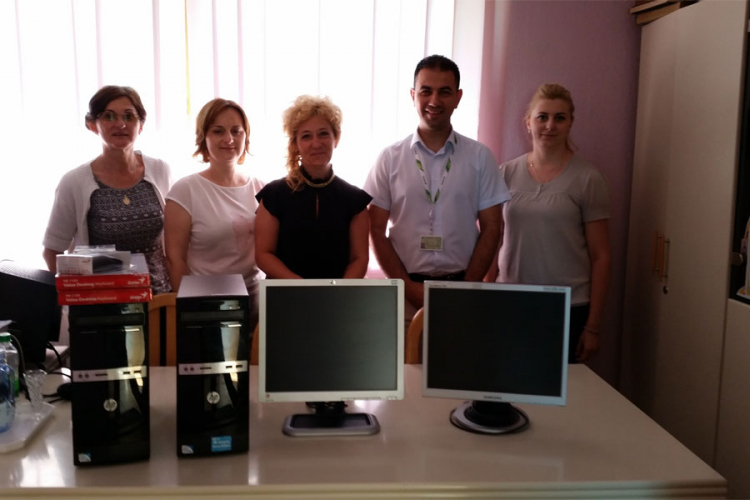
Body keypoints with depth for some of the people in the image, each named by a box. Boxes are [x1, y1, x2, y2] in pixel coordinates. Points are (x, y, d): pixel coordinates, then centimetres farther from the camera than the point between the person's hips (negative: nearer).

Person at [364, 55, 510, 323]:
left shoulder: (480, 157, 4)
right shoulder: (390, 158, 3)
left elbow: (491, 228, 4)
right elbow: (376, 230, 2)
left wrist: (468, 287, -6)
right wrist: (408, 286, -7)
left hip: (462, 285, 0)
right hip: (405, 293, 0)